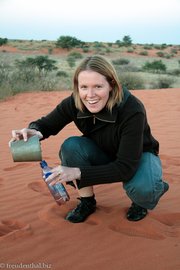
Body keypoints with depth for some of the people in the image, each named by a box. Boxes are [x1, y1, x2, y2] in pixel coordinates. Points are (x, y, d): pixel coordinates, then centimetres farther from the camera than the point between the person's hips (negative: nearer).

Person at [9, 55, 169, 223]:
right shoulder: (74, 103, -23)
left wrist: (78, 172, -43)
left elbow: (126, 167, -35)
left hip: (139, 156, -3)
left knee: (142, 188, -36)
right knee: (71, 145, -25)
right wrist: (34, 131, -33)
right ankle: (87, 202, -4)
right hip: (104, 156, 4)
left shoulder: (133, 111, -35)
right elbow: (47, 123, -8)